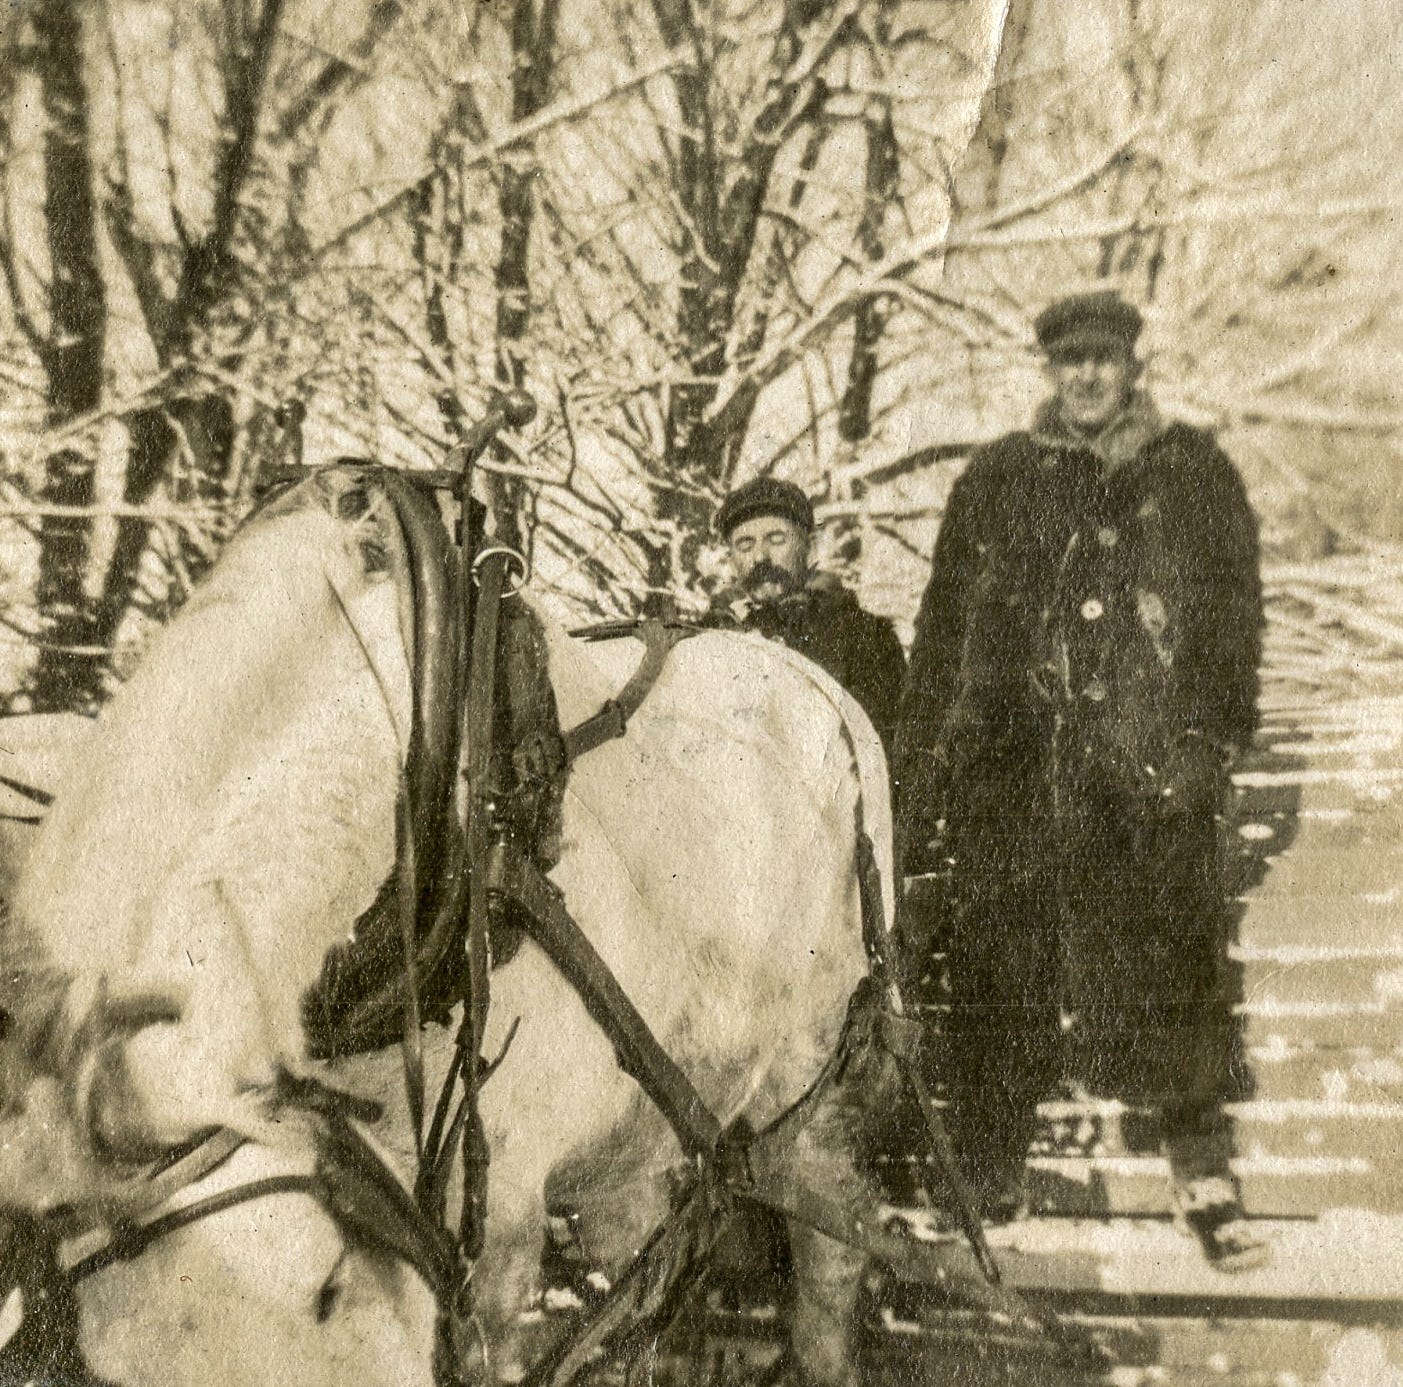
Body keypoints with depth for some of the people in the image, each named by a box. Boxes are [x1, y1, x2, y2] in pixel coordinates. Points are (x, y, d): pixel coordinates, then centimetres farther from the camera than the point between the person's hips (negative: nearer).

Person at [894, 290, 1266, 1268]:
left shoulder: (1196, 476, 13)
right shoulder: (996, 482, 14)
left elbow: (1233, 619, 9)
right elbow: (942, 637, 13)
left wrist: (1210, 735, -5)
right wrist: (921, 787, 8)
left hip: (1150, 768, -1)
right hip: (1014, 771, 1)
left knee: (1175, 968, -4)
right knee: (1001, 976, 2)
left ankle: (1205, 1178, 8)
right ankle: (987, 1194, 13)